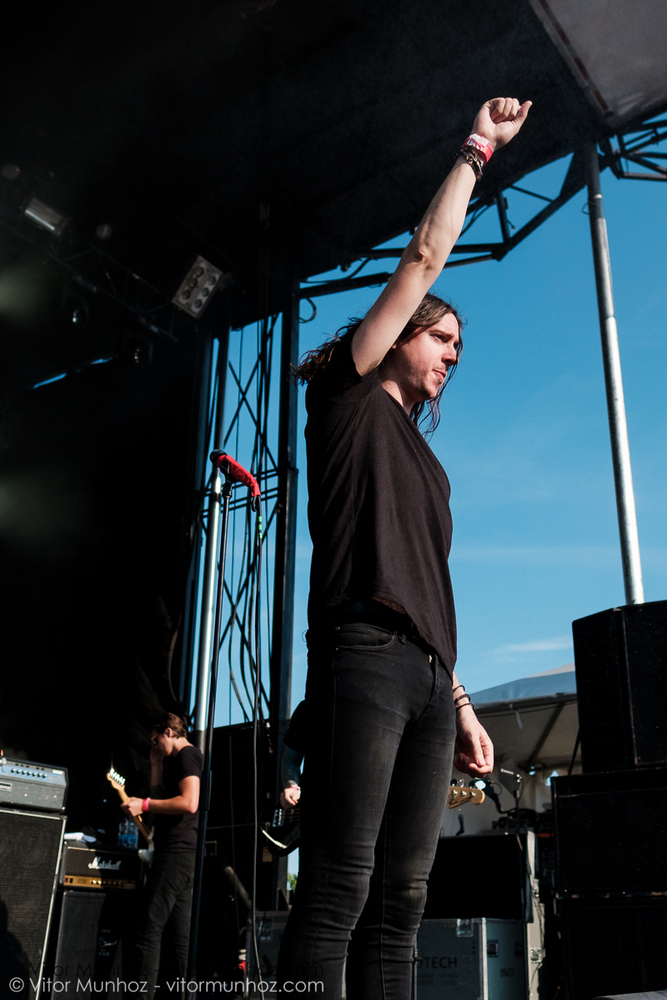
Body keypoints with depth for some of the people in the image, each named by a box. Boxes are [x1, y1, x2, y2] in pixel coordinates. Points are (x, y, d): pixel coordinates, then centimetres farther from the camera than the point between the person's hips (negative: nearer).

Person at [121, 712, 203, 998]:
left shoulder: (186, 755, -8)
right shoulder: (184, 759, 23)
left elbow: (189, 803, -21)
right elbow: (161, 799, 28)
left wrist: (144, 805, -15)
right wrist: (156, 764, 20)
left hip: (177, 852, -11)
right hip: (183, 854, 11)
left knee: (148, 927, -11)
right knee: (180, 932, 9)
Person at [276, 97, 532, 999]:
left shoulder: (423, 458, 28)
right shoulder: (350, 395, 10)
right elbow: (425, 257, 6)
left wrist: (460, 703, 17)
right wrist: (476, 151, 15)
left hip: (428, 677, 8)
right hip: (363, 657, -7)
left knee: (399, 905, 3)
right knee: (337, 891, -12)